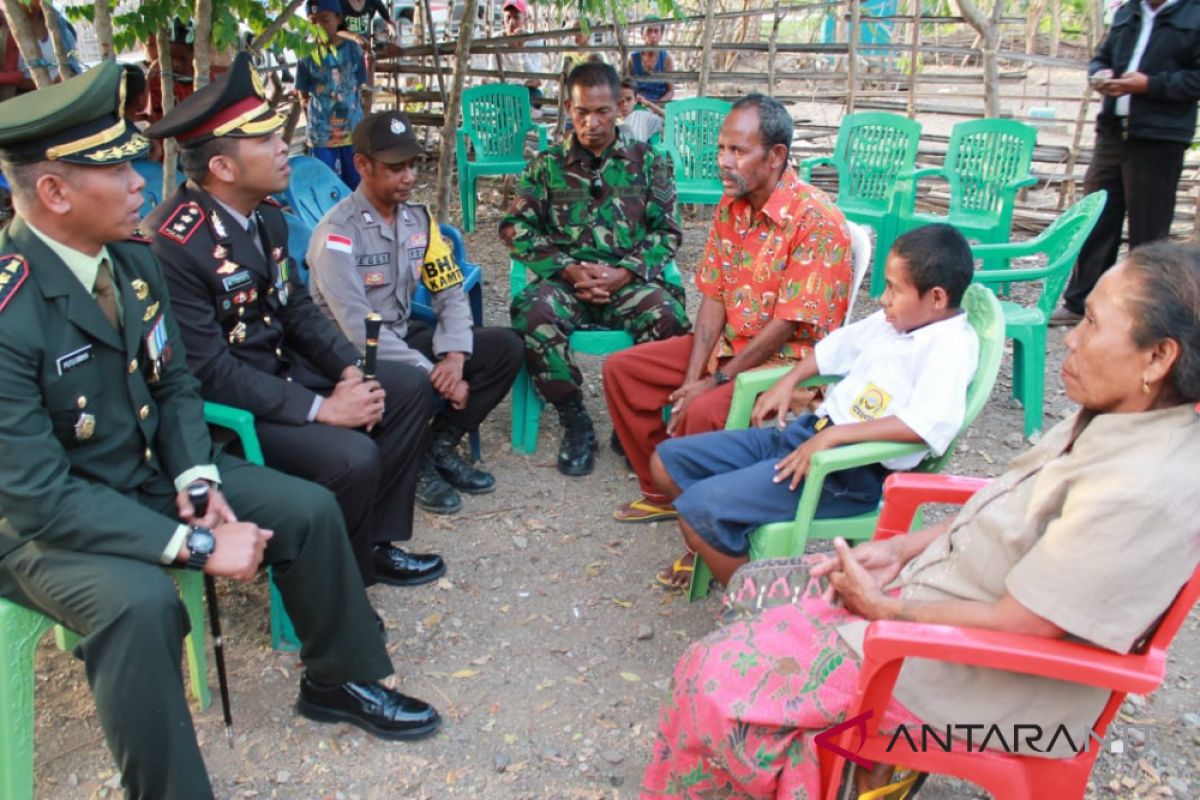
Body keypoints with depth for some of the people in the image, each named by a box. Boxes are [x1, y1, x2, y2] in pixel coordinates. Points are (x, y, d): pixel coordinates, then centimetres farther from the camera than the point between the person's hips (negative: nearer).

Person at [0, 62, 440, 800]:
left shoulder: (133, 259, -4)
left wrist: (197, 482, -11)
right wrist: (194, 544, -30)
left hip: (151, 474, 7)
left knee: (310, 509, 0)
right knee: (142, 604, -35)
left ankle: (336, 681, 21)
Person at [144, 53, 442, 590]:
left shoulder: (266, 216, 1)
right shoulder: (173, 244, -25)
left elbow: (298, 308, 8)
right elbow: (209, 373, -26)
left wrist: (350, 373, -7)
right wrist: (320, 408, -25)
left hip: (282, 369, 9)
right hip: (221, 406, -9)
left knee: (409, 386, 4)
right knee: (351, 457, -27)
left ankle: (376, 538, 11)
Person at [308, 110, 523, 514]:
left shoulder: (418, 218, 3)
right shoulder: (338, 231, -18)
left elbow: (451, 292, 1)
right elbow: (359, 328, -26)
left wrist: (454, 357, -17)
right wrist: (433, 374, -28)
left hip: (405, 335, 7)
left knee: (506, 347, -8)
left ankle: (439, 446, 2)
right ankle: (413, 465, -4)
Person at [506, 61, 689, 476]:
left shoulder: (648, 162, 13)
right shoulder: (547, 165, 14)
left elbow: (666, 230, 6)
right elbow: (519, 228, 5)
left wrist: (623, 273, -11)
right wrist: (569, 270, -11)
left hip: (628, 280, 0)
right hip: (565, 279, 1)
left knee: (669, 317, -33)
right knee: (531, 312, -34)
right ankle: (574, 422, -14)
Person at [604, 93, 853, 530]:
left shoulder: (816, 220, -21)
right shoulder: (730, 207, 3)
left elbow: (788, 325, -22)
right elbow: (714, 297, 2)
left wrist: (716, 381, -20)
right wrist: (692, 378, -10)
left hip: (790, 359, -8)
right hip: (729, 344, 8)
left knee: (703, 413, -33)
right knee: (621, 370, 3)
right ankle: (664, 492, 15)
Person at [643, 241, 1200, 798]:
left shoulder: (1146, 490, -29)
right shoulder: (1112, 419, -1)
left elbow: (1014, 626, -25)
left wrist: (885, 609, -13)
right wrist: (902, 549, 0)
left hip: (977, 677, -10)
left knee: (713, 677, -13)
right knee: (752, 586, 14)